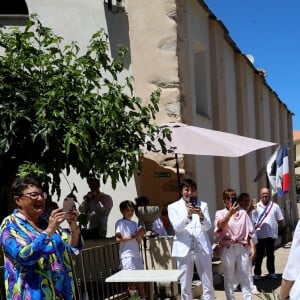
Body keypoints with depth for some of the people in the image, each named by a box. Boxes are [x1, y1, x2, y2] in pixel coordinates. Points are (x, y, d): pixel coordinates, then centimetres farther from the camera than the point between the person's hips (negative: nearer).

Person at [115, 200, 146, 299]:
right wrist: (134, 236, -16)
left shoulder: (134, 223, 17)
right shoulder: (120, 223, -3)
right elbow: (118, 239, -13)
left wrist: (140, 235, -5)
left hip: (137, 254, 6)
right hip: (127, 255, -6)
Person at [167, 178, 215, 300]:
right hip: (184, 249, -1)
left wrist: (201, 216, -20)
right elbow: (177, 227, -9)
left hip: (202, 249, 2)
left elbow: (208, 227, 1)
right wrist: (188, 215, -26)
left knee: (208, 284, 4)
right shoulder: (173, 207, 4)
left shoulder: (203, 205, 10)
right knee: (185, 286, 5)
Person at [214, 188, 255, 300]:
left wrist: (252, 247, 1)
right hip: (228, 248, -1)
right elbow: (220, 226, -19)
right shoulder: (220, 213, 2)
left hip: (242, 248, 1)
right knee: (229, 276, 7)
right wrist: (230, 213, -30)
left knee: (244, 276, 5)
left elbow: (249, 232, 8)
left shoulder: (243, 213, 8)